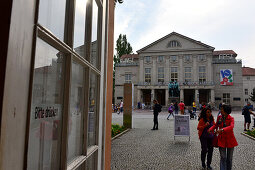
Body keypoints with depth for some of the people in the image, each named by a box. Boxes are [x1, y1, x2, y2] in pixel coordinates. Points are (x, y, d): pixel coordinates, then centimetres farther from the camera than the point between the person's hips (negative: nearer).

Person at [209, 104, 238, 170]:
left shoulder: (231, 118, -11)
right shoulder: (219, 117, -1)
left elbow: (231, 126, -30)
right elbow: (216, 125, 13)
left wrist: (222, 129, -45)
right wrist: (211, 129, -7)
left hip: (230, 139, -1)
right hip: (222, 139, 1)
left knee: (229, 158, 13)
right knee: (223, 157, 0)